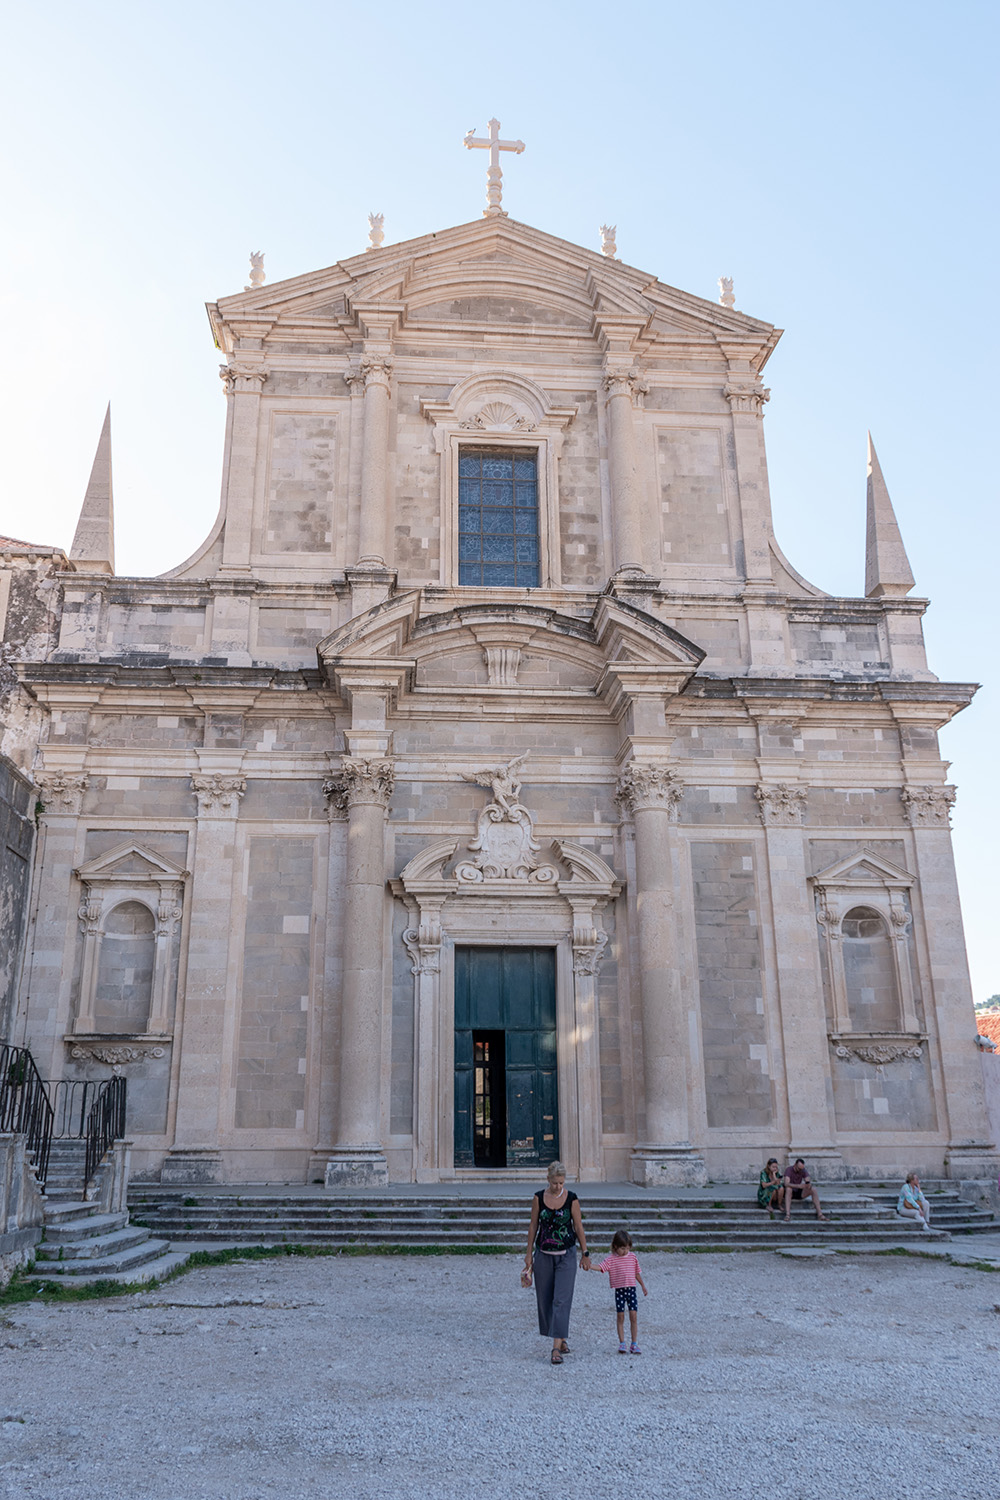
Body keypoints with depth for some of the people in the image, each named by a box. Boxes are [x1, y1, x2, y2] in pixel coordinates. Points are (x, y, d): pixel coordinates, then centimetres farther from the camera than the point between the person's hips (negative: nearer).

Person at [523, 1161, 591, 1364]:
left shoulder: (572, 1199, -7)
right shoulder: (539, 1198, -4)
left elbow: (578, 1228, 1)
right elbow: (533, 1226, 3)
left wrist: (585, 1254, 3)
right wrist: (529, 1254, 5)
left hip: (566, 1256, -2)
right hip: (543, 1255, 2)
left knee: (561, 1300, -9)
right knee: (545, 1299, 8)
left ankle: (556, 1347, -8)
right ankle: (561, 1340, 27)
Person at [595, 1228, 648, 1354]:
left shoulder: (633, 1257, 5)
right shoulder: (611, 1259, -6)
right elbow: (600, 1267, -18)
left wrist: (643, 1286, 23)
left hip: (631, 1289, 2)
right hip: (619, 1291, -2)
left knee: (633, 1316, -3)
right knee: (620, 1317, 2)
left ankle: (634, 1344, 6)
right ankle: (622, 1343, 12)